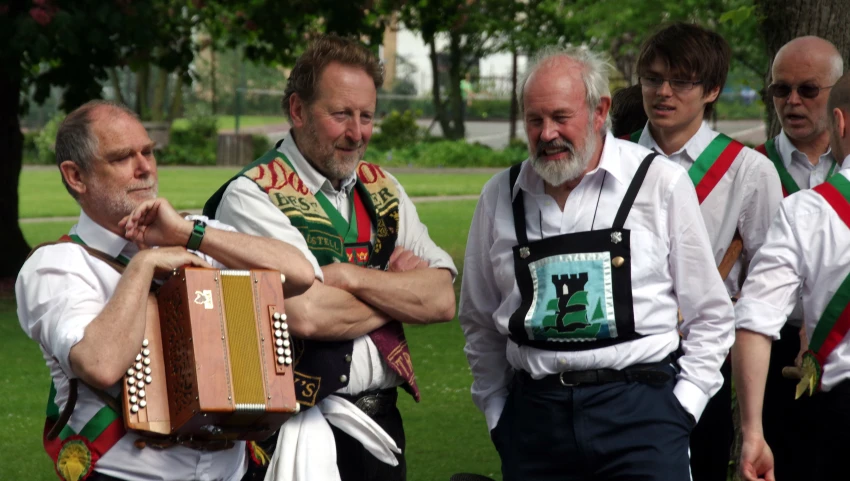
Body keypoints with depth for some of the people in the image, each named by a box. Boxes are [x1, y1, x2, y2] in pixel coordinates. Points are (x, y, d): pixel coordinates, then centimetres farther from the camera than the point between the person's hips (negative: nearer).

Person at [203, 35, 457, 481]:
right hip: (302, 427, -6)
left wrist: (348, 276, -16)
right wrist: (398, 290, -6)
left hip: (382, 421, 6)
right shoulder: (253, 196, -10)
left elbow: (442, 300, -1)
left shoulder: (382, 189, 10)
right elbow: (306, 315, -22)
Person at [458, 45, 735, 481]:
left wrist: (681, 406, -2)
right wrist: (497, 412, 12)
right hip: (533, 409, 3)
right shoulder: (501, 196, 7)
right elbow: (480, 324, 18)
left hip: (638, 409, -2)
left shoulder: (660, 183, 0)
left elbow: (710, 316, 5)